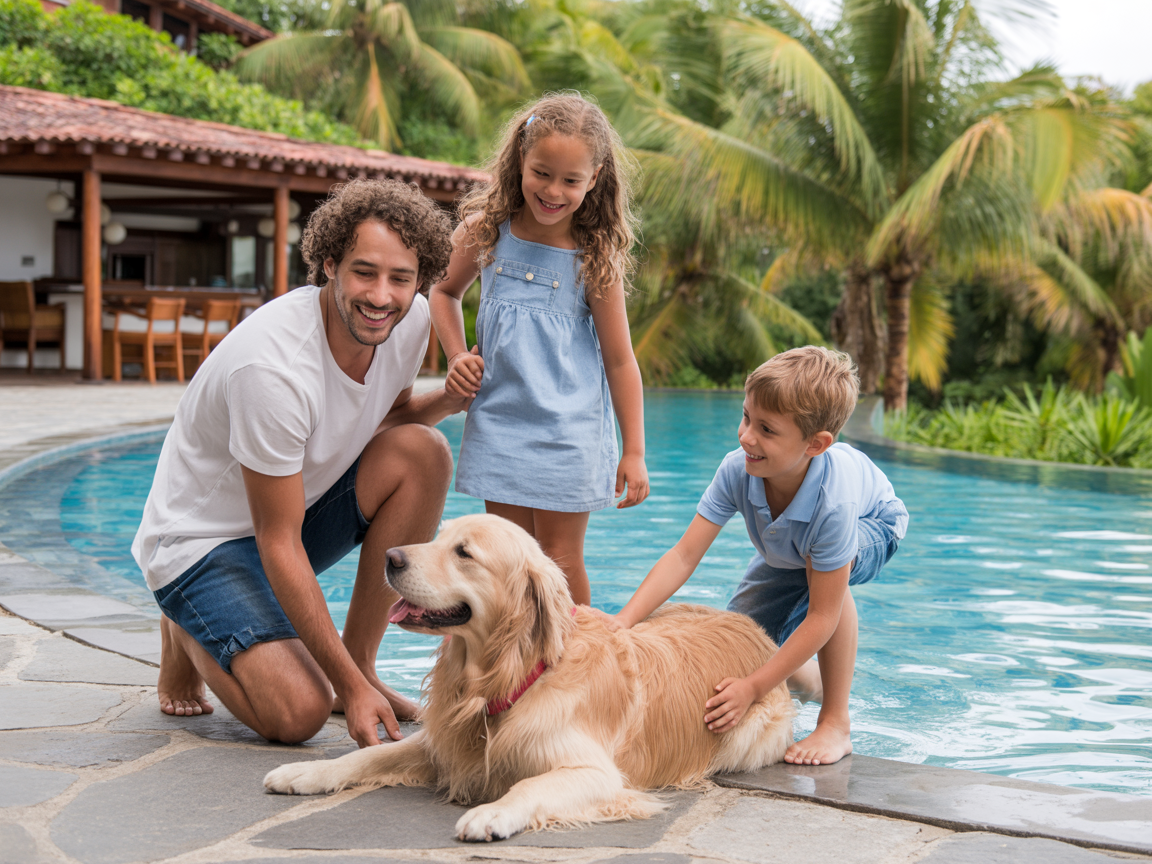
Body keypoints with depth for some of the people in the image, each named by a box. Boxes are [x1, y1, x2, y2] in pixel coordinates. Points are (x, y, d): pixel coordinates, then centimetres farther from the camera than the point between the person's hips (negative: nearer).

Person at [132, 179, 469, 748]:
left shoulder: (410, 319, -12)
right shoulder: (272, 365, -33)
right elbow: (278, 541, -28)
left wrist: (452, 398, -13)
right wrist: (350, 688, -28)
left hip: (301, 502, 7)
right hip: (204, 536, -7)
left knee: (422, 451, -19)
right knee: (299, 713, -25)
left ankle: (359, 660, -4)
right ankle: (190, 637, 10)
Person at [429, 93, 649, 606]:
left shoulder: (595, 258, -9)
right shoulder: (486, 231, -1)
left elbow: (619, 360, -5)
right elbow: (445, 292, 19)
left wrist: (634, 452, -4)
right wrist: (457, 358, 3)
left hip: (570, 432, -3)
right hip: (499, 423, 3)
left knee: (560, 560, 2)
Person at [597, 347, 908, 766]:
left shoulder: (834, 503, -46)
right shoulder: (737, 470, -35)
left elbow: (821, 619, -41)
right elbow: (684, 556, -33)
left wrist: (752, 688, -42)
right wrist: (625, 618, -46)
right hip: (786, 553, 5)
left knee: (823, 566, -40)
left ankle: (836, 723, -25)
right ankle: (810, 683, 35)